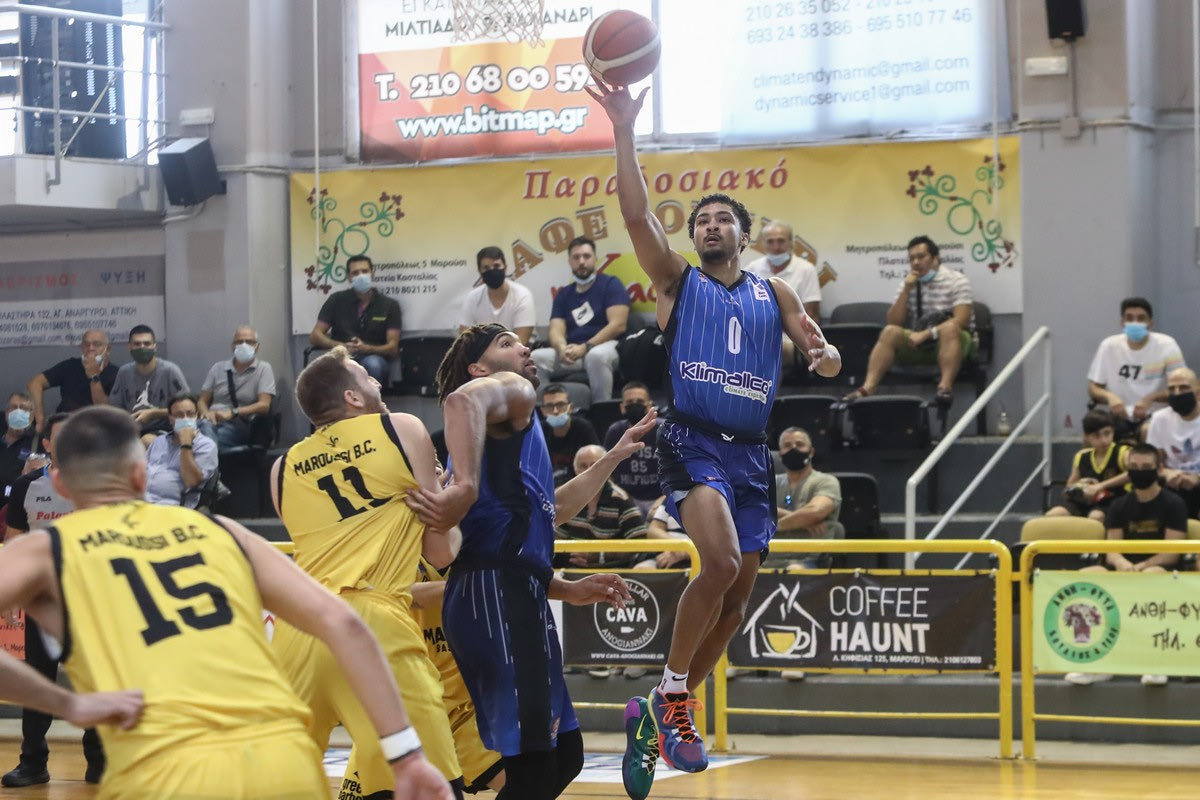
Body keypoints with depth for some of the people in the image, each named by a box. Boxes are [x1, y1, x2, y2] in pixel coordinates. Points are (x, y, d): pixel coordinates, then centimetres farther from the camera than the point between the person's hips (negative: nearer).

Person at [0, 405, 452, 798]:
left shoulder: (43, 553, 15)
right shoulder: (220, 531, 23)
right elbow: (343, 625, 14)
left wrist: (68, 707, -1)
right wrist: (406, 757, 12)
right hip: (285, 761, 4)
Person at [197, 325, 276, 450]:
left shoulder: (263, 369, 9)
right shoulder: (217, 368, 19)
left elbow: (264, 405, -2)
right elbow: (203, 401, 18)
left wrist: (232, 413, -15)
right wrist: (206, 413, -8)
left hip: (240, 425, -3)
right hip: (213, 420, 3)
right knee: (205, 426, -37)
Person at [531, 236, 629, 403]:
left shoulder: (610, 284, 5)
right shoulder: (563, 294, 18)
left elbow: (618, 325, -8)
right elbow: (556, 331, 7)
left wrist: (585, 348, -17)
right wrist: (562, 348, -19)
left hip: (606, 346, -5)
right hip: (572, 353, 5)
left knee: (596, 355, -40)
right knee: (535, 358, -19)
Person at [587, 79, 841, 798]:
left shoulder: (773, 294, 16)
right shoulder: (678, 282, 7)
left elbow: (816, 343, 9)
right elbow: (636, 213, -6)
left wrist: (826, 355, -17)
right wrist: (624, 131, -15)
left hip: (751, 451, 5)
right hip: (694, 442, -4)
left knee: (738, 595, 5)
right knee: (721, 563, -27)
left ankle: (662, 716, 19)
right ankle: (672, 691, -10)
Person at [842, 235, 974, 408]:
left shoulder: (956, 280, -3)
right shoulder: (909, 283, 12)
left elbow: (961, 320, -16)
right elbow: (893, 322, 3)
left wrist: (926, 334, -23)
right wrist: (906, 291, -8)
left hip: (953, 342, -4)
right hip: (917, 344, 4)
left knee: (949, 328, -36)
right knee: (890, 331, -22)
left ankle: (945, 387, -52)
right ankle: (868, 388, -36)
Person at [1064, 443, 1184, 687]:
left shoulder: (1173, 504, 0)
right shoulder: (1119, 506, 13)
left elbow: (1171, 553, -8)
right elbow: (1112, 549, 5)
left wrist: (1140, 567, -23)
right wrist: (1122, 563, -20)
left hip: (1158, 568, -4)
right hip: (1124, 569, 4)